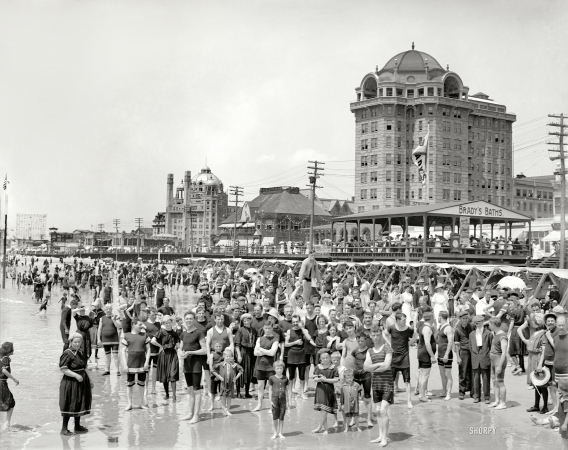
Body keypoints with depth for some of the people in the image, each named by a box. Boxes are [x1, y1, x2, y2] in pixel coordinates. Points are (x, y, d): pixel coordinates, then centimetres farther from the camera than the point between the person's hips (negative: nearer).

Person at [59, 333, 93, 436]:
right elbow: (63, 369, -21)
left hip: (81, 382, 8)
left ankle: (77, 426, 27)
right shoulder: (67, 354, -15)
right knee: (69, 405, -3)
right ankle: (64, 428, 7)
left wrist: (89, 380, 19)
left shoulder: (80, 353, 11)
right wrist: (76, 375, -24)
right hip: (70, 383, -8)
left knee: (79, 404, 15)